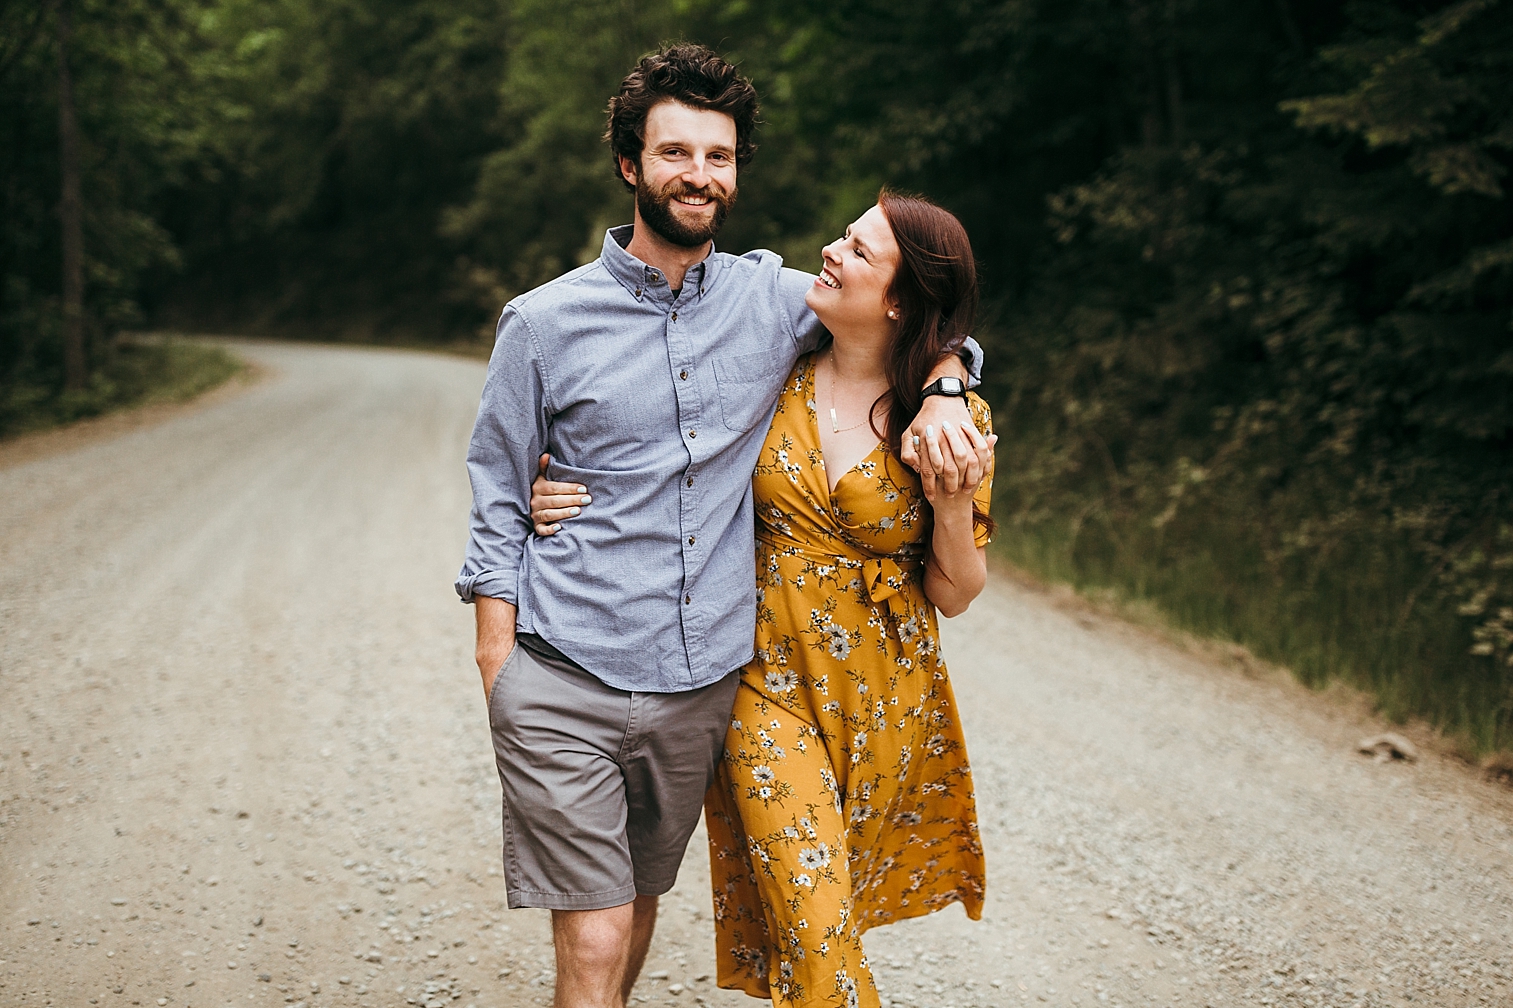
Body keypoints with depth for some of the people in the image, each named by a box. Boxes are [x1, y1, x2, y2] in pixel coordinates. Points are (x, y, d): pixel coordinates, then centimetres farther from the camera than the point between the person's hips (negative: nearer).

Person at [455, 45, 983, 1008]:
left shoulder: (774, 300, 4)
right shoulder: (544, 323, -2)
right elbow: (498, 507, 3)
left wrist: (942, 392, -6)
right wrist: (500, 675, -3)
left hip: (704, 679, 3)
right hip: (566, 683, -3)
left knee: (639, 904, 18)